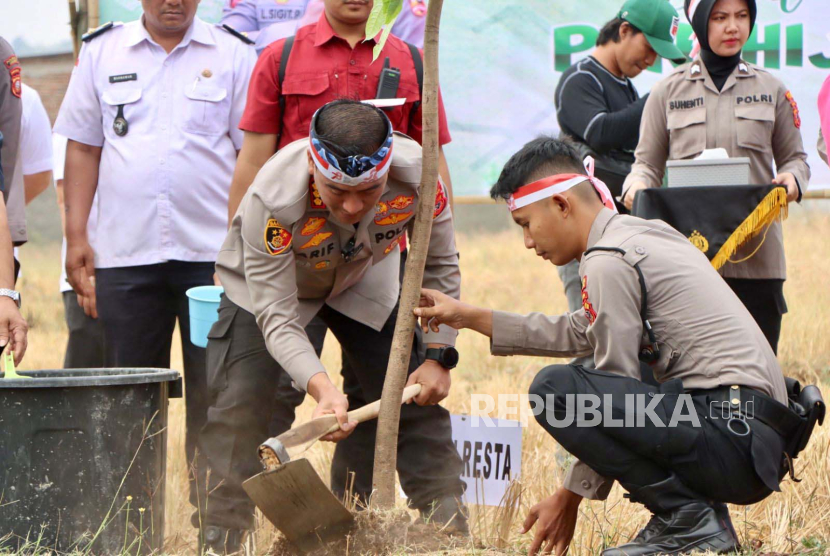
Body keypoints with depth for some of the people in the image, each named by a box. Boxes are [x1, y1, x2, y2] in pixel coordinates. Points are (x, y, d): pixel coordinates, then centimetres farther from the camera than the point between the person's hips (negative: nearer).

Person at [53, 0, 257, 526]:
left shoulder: (234, 56, 5)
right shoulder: (102, 52, 10)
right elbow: (83, 148, 12)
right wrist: (76, 235, 4)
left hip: (212, 253, -1)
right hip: (124, 254, 1)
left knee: (214, 395, -1)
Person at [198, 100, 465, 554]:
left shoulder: (417, 176, -34)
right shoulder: (272, 199, -43)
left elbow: (440, 266, -13)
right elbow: (276, 317, -39)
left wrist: (437, 355, -17)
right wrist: (320, 387, -54)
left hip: (365, 280, 3)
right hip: (268, 283, -2)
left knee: (416, 402, -1)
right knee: (239, 410, -14)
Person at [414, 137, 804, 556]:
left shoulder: (609, 261, -9)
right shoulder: (642, 233, 20)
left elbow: (617, 384, -8)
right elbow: (579, 334, 32)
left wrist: (571, 496, -1)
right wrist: (470, 318, 34)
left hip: (732, 439, -10)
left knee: (555, 389, -17)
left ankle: (689, 520, -11)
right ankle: (705, 516, 12)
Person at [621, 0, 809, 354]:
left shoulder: (771, 90, 13)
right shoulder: (668, 92, 10)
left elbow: (794, 157, 17)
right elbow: (648, 162, 11)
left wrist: (792, 179, -6)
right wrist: (637, 186, -11)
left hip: (756, 255, 1)